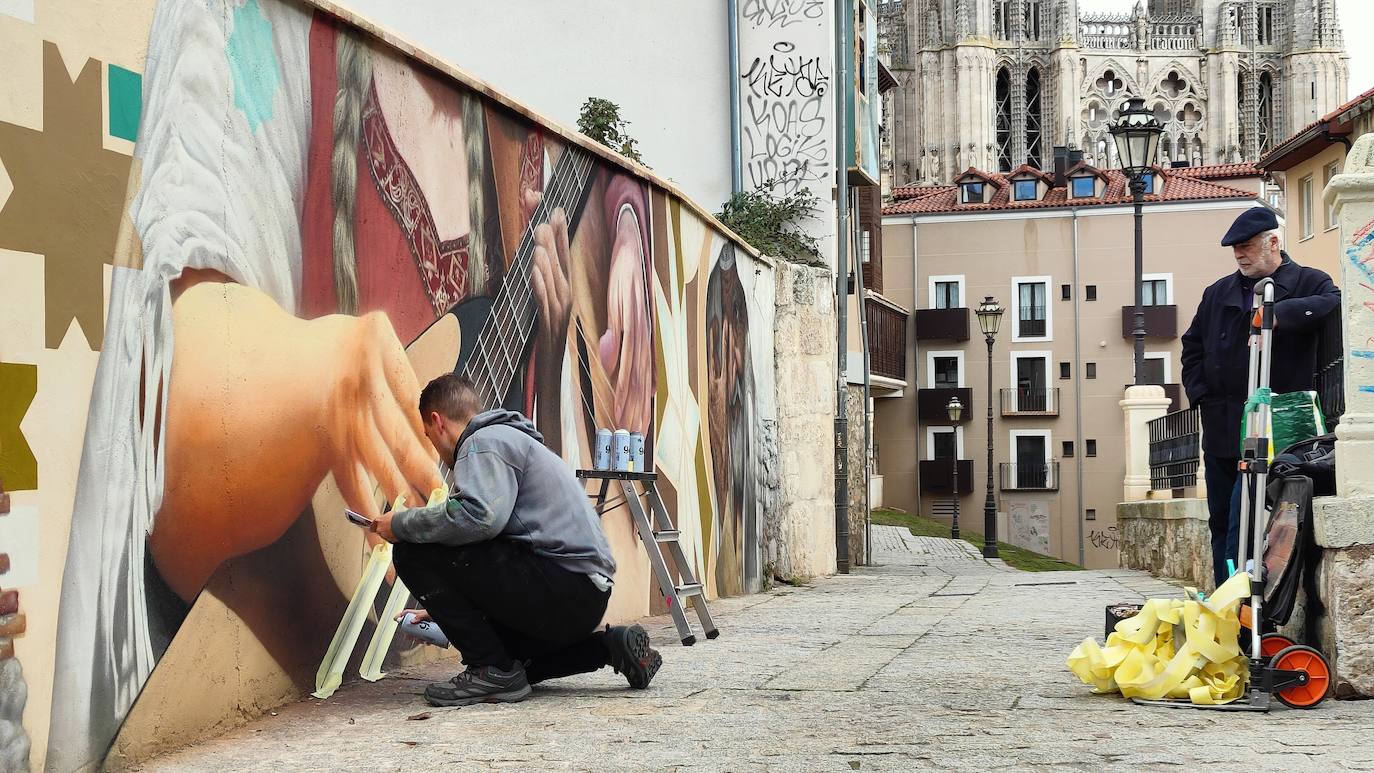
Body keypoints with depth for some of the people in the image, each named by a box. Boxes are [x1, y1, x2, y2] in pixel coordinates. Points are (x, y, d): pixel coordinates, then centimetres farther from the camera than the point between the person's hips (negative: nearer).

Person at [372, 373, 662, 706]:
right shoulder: (512, 439, 28)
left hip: (562, 584, -11)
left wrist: (402, 524, -12)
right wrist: (442, 610, 40)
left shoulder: (485, 441, -5)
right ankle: (609, 647, 16)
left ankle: (492, 670, -8)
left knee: (414, 551, -11)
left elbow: (478, 516, -26)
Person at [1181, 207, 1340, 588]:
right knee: (1220, 523, 8)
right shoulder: (1219, 292, 18)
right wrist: (1200, 393, 9)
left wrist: (1278, 314, -32)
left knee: (1242, 524, -15)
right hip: (1220, 427, 6)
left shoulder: (1307, 282, 1)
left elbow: (1332, 304, -21)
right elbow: (1192, 346, 24)